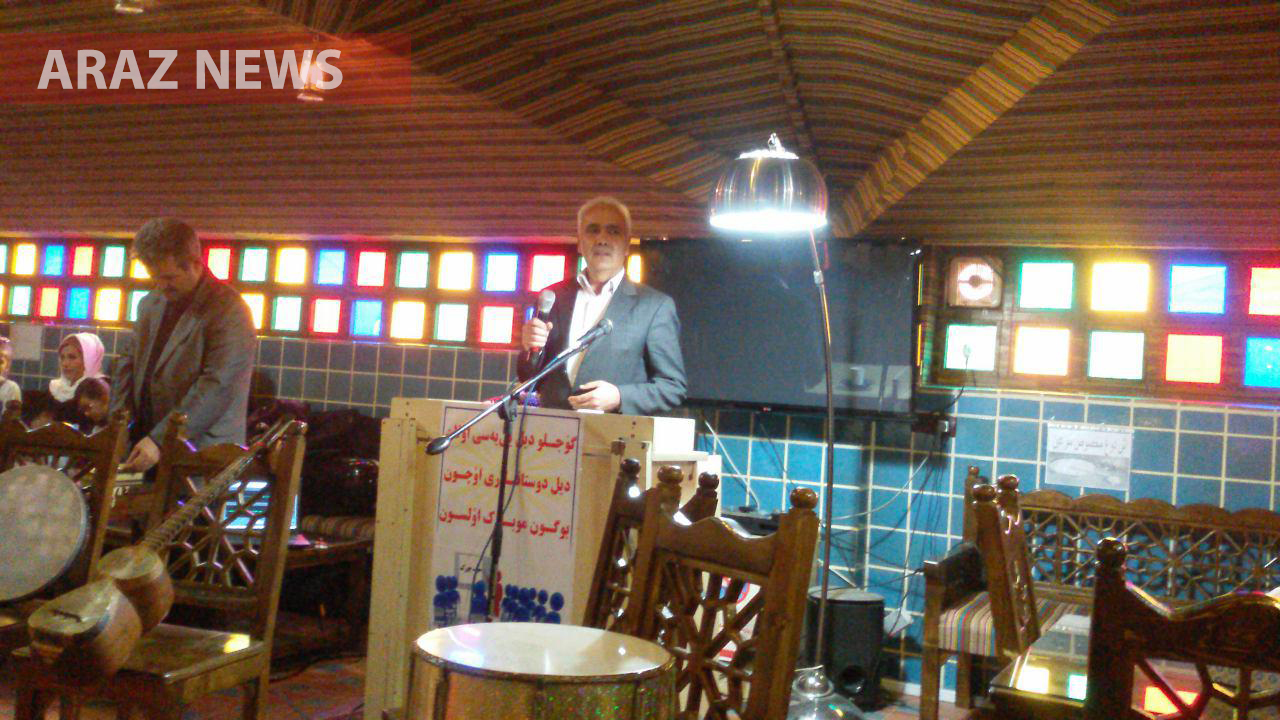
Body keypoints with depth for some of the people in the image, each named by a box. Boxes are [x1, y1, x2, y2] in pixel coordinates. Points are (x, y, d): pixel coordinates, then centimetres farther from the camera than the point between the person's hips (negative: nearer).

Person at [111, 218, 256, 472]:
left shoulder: (228, 310, -12)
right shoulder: (150, 304, 13)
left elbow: (217, 386, -19)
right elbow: (129, 362, 22)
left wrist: (160, 440, -22)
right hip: (145, 444, 6)